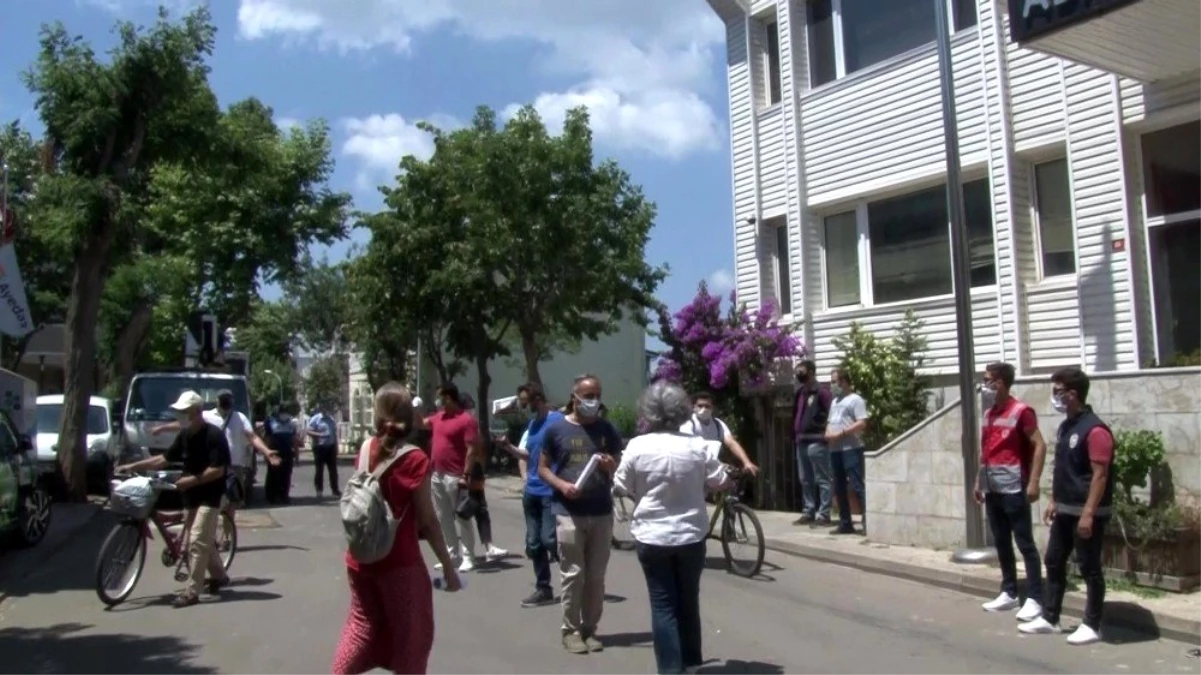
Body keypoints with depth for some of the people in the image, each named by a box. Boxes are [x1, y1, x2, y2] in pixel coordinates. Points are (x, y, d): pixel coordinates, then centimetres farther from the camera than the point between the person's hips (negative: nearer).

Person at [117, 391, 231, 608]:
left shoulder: (214, 435, -18)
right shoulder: (184, 435, 5)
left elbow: (217, 470, -21)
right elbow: (164, 459, 11)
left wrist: (191, 480, -24)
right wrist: (132, 466, 6)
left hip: (209, 496, -8)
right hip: (192, 496, 8)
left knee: (196, 541, -11)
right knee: (205, 540, 18)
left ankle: (191, 591, -8)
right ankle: (219, 575, 36)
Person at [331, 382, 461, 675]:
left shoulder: (366, 448, -1)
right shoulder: (415, 460, -15)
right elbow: (427, 522, -14)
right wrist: (448, 567, -7)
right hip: (400, 562, -5)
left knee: (362, 623, 22)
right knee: (410, 634, 10)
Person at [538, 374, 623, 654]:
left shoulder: (608, 430, 7)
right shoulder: (557, 429, 1)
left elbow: (621, 470, 12)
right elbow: (542, 468, 4)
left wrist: (611, 467, -11)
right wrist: (561, 485, -14)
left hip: (602, 513, 3)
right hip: (568, 513, -2)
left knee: (596, 575, 7)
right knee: (572, 574, -1)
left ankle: (590, 628, 18)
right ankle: (571, 630, 11)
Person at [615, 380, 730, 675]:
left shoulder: (637, 446, -12)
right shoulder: (698, 445, -8)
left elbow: (622, 487, -2)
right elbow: (720, 481, 1)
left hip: (652, 536, -2)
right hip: (691, 535, 2)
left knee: (663, 604, 5)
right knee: (689, 600, 17)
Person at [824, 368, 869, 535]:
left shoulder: (855, 399, -5)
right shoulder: (834, 401, 21)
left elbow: (862, 423, -15)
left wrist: (841, 433, -19)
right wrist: (827, 433, 4)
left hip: (851, 449, -8)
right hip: (835, 450, 9)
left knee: (857, 486, -12)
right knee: (839, 488, 9)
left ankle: (869, 521, -10)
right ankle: (845, 523, 15)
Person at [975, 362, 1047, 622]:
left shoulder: (1021, 411, -10)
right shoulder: (988, 413, 13)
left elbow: (1039, 446, -13)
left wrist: (1033, 482, -18)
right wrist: (979, 482, 17)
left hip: (1013, 488, -8)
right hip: (992, 489, 8)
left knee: (1025, 544, -3)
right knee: (1001, 543, 13)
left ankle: (1034, 600, 1)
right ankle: (1009, 593, 21)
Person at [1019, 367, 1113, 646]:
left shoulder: (1094, 429, -18)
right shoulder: (1065, 427, 11)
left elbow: (1100, 475, -21)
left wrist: (1088, 514, -23)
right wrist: (1053, 500, 18)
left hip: (1087, 513, -9)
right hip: (1065, 510, 9)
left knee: (1089, 568, 2)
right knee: (1054, 562, 14)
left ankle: (1092, 626, 14)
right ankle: (1049, 618, 23)